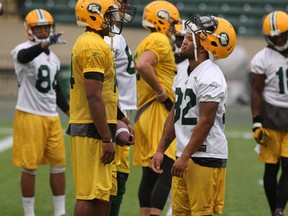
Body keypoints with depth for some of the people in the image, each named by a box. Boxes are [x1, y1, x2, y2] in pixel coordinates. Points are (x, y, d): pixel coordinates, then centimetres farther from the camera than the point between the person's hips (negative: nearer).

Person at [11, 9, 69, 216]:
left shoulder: (54, 58, 14)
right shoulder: (23, 50, -9)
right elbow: (24, 56, -37)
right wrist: (46, 43, -54)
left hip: (52, 117, 7)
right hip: (30, 116, -7)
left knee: (59, 165, 8)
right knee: (30, 167, -1)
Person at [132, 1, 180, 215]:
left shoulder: (144, 44, 22)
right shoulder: (160, 41, -9)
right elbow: (143, 65, -25)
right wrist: (161, 91, -17)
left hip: (144, 113, 10)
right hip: (158, 112, -10)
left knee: (150, 173, 11)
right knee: (167, 171, -12)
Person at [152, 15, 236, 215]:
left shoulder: (209, 77, -16)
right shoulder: (183, 74, 15)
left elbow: (206, 122, -20)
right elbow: (174, 116, 19)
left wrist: (185, 157, -19)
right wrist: (160, 150, 16)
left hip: (206, 157, -9)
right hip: (186, 156, 9)